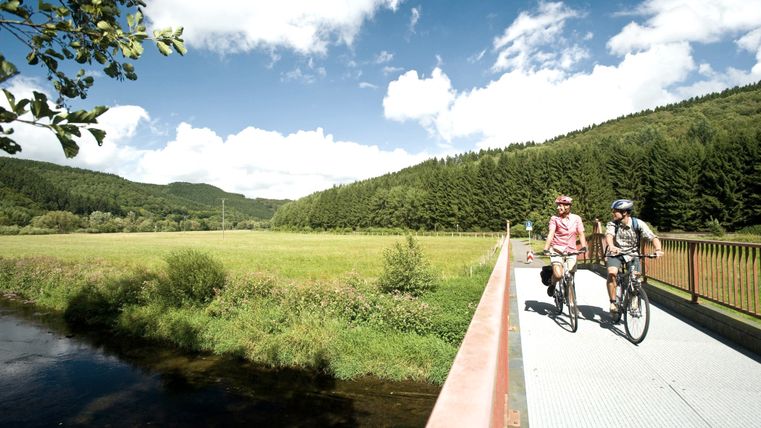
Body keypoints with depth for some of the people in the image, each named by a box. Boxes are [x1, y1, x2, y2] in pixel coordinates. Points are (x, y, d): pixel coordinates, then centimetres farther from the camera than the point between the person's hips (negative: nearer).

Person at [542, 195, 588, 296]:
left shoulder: (576, 218, 4)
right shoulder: (554, 219, -2)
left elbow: (581, 234, 0)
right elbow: (550, 234, -12)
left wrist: (583, 247, -18)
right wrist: (546, 249, -25)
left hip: (571, 251, 2)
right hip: (557, 250, -2)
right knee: (558, 275, -19)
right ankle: (552, 284, 16)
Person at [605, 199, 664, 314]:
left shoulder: (638, 223, -14)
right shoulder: (612, 224, -15)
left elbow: (653, 237, -22)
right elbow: (609, 235, -33)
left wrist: (658, 249, -42)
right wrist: (611, 246, -56)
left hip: (632, 254, 1)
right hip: (615, 254, -1)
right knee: (611, 273, -26)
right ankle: (613, 303, -13)